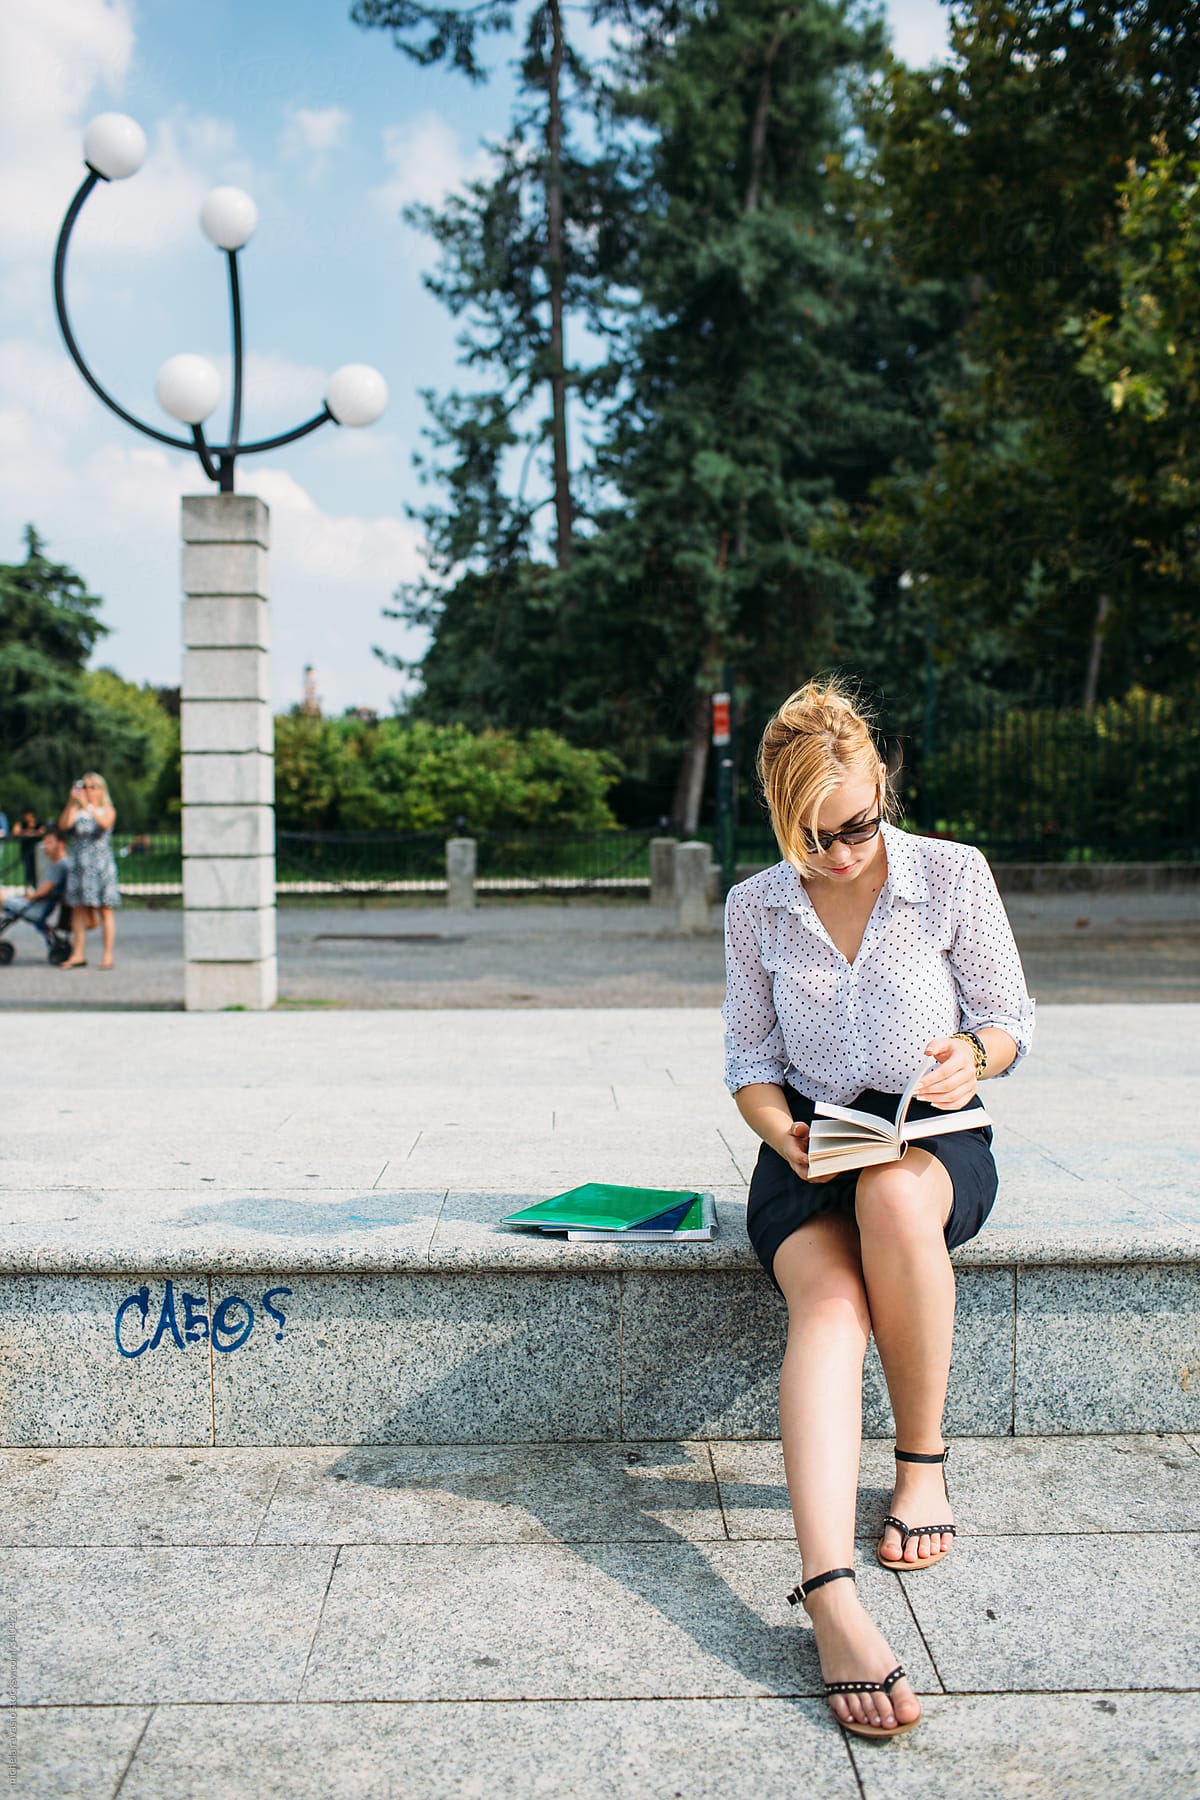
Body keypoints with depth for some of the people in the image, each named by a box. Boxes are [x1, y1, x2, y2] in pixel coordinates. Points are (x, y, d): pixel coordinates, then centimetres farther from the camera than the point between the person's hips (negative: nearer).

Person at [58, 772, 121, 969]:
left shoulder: (108, 811, 4)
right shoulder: (76, 811, 10)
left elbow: (105, 823, -18)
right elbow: (63, 825, -8)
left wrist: (87, 805, -25)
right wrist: (71, 802, -16)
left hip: (101, 865, -3)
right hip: (79, 865, 3)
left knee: (105, 910, -3)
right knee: (78, 910, 2)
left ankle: (107, 955, -1)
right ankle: (78, 954, 6)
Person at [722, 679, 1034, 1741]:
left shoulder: (954, 875, -3)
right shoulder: (755, 909, 3)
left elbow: (1012, 1018, 4)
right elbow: (752, 1058, 7)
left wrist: (973, 1050, -20)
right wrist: (783, 1133, -14)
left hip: (937, 1137, -1)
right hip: (810, 1141, 1)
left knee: (892, 1198, -39)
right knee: (828, 1299, -31)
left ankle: (924, 1459, -15)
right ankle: (831, 1597, -44)